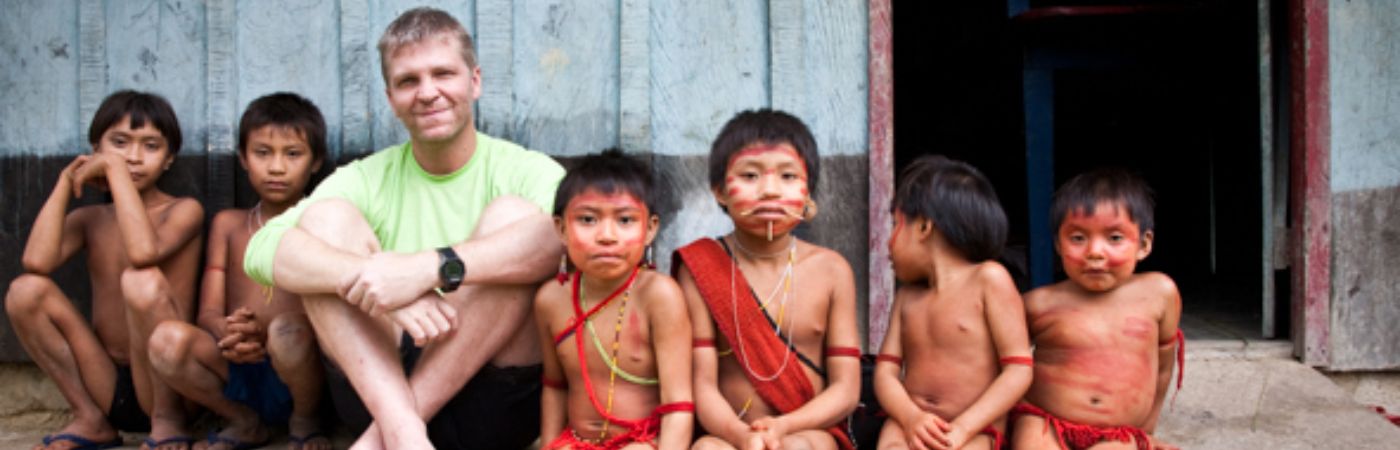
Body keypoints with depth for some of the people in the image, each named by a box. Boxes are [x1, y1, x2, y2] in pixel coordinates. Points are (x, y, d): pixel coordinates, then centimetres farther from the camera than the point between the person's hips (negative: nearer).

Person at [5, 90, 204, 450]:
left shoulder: (184, 210, -5)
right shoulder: (89, 218, 9)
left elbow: (143, 252, -29)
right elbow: (37, 262, -13)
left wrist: (115, 168, -19)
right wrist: (66, 181, -3)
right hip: (105, 385, 5)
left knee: (142, 282, -31)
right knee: (26, 290, -13)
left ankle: (168, 417, -12)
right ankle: (90, 419, -1)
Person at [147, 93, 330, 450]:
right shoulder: (228, 224, 16)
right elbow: (208, 312, 7)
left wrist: (264, 332, -25)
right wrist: (228, 332, -18)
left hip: (296, 376, -3)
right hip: (238, 373, 3)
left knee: (288, 332, -36)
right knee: (167, 339, -25)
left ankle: (304, 421, -3)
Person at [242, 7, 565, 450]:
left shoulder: (525, 170, 2)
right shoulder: (367, 179, 8)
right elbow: (263, 251, -10)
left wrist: (432, 267, -36)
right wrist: (370, 279, -30)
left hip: (495, 399, -2)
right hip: (379, 386, 2)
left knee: (513, 213, -20)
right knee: (326, 215, -10)